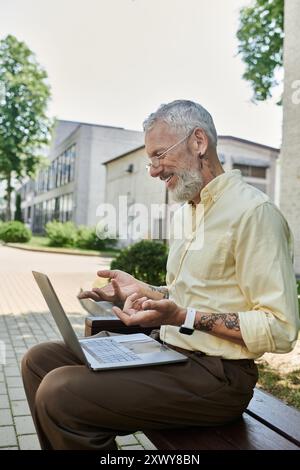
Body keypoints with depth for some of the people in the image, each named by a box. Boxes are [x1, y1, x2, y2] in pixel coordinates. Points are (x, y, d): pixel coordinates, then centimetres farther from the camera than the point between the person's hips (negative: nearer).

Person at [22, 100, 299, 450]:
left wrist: (184, 317, -23)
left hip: (217, 374, -8)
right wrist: (143, 292, 4)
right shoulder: (184, 211, 16)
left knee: (60, 392, -22)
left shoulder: (253, 211, -14)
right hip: (166, 350, 9)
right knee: (40, 361, 2)